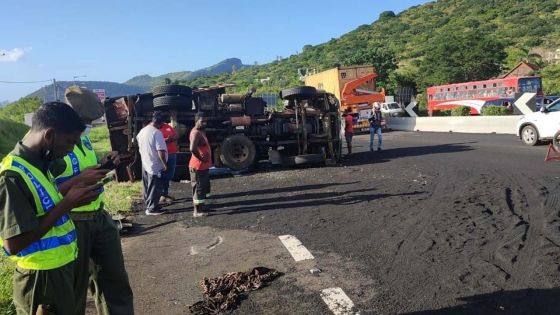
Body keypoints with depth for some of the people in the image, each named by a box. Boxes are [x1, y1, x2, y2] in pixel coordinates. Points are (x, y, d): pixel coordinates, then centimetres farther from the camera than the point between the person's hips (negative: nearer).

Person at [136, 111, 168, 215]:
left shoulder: (142, 131, 5)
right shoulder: (156, 133, -22)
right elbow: (161, 152, -25)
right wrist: (165, 165, -14)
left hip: (145, 165, 8)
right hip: (155, 166, -8)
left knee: (148, 187, 20)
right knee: (155, 189, 4)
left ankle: (148, 204, 32)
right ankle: (152, 208, 13)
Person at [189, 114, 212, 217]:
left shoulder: (201, 132, 13)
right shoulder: (196, 133, -20)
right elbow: (192, 149, -33)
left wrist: (206, 158, 9)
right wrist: (201, 158, -21)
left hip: (203, 166, 10)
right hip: (198, 166, -10)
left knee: (204, 186, 20)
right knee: (199, 187, -3)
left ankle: (202, 206, 33)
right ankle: (197, 211, 4)